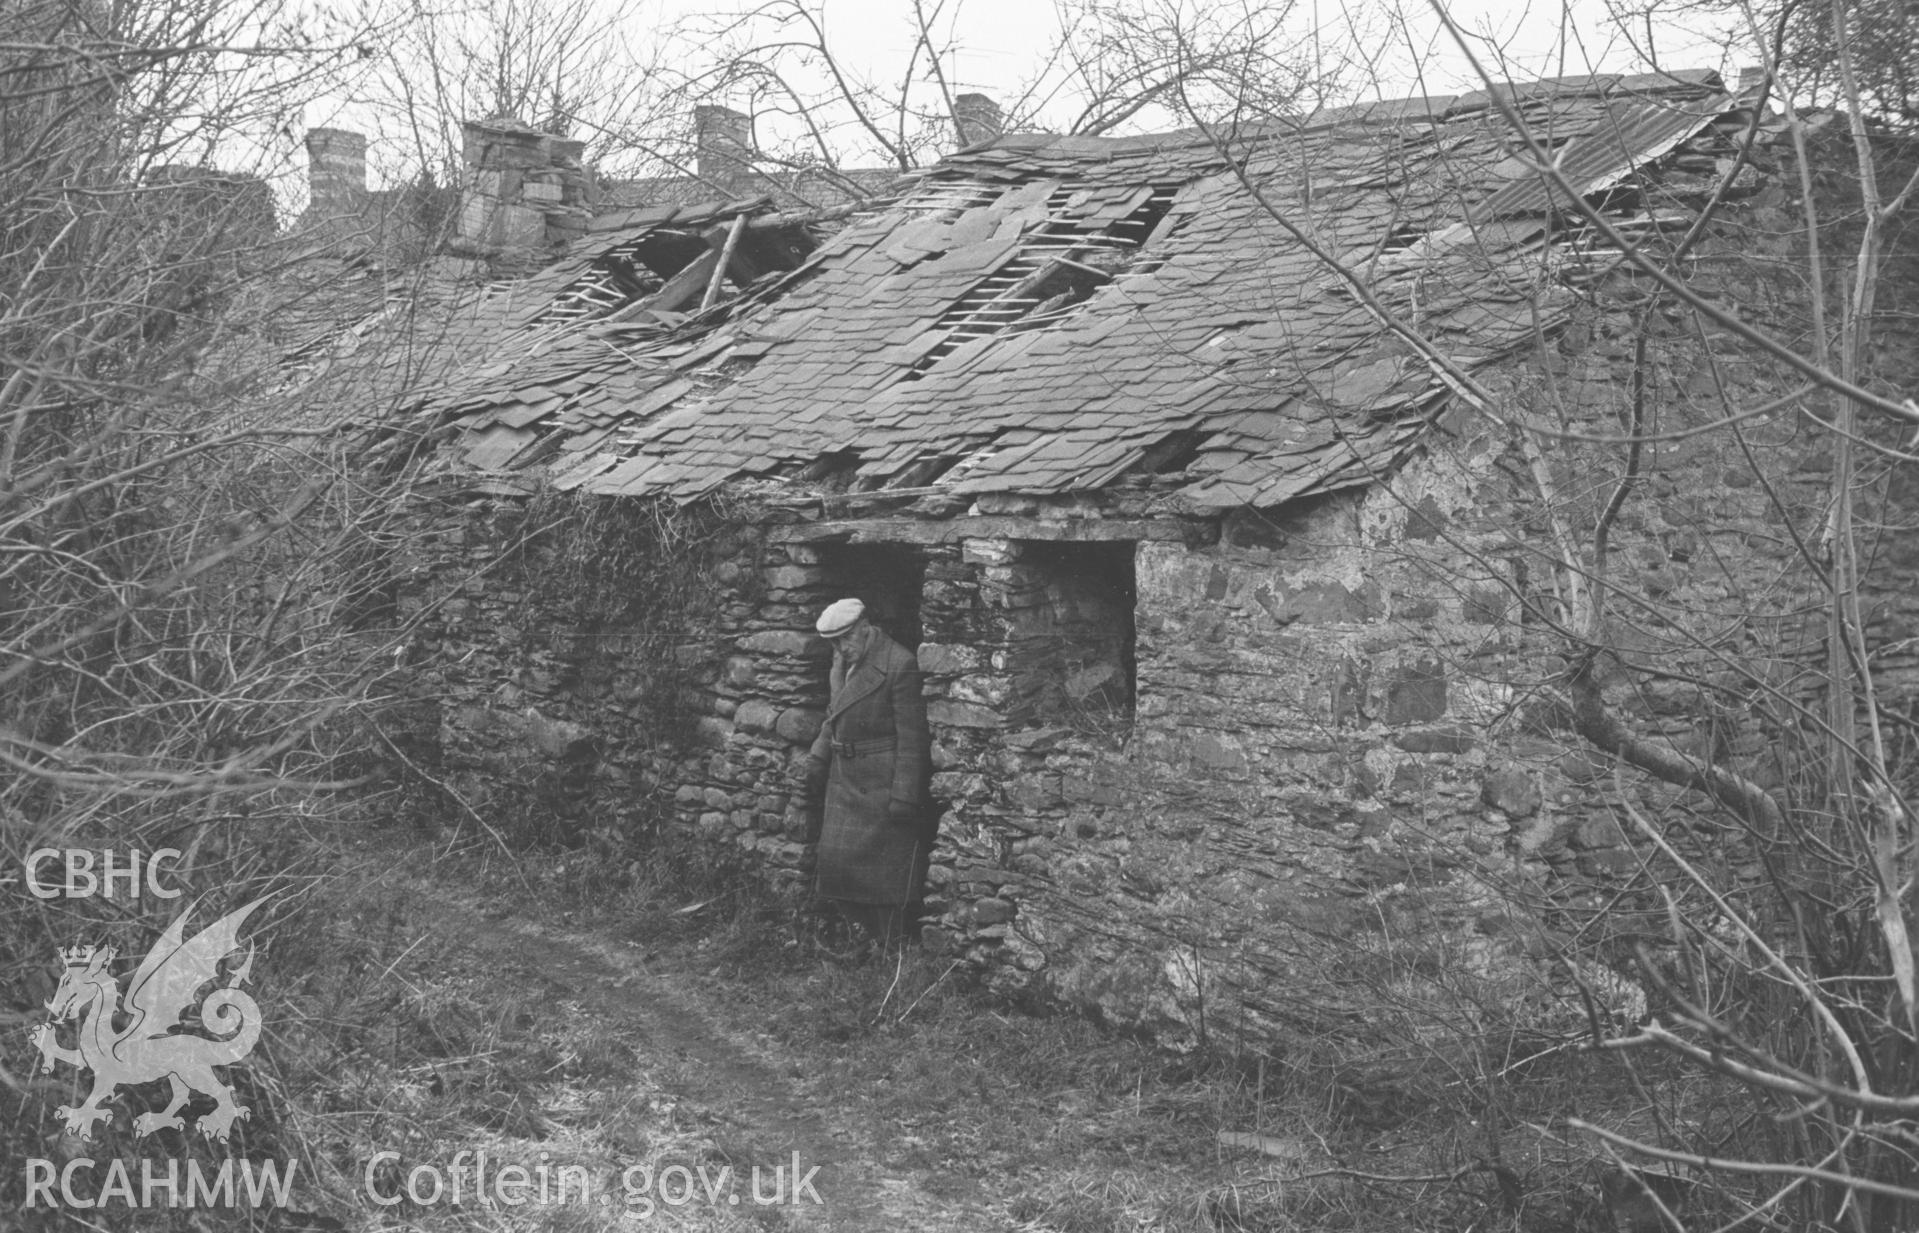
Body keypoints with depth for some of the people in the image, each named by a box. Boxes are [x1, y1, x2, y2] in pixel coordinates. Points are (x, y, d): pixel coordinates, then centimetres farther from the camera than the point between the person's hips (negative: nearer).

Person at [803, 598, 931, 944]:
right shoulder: (842, 662, 8)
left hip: (883, 785, -8)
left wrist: (904, 796, -19)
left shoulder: (899, 665, -18)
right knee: (837, 861, 11)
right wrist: (817, 761, 9)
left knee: (887, 869, 2)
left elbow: (911, 736, -18)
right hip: (845, 783, 8)